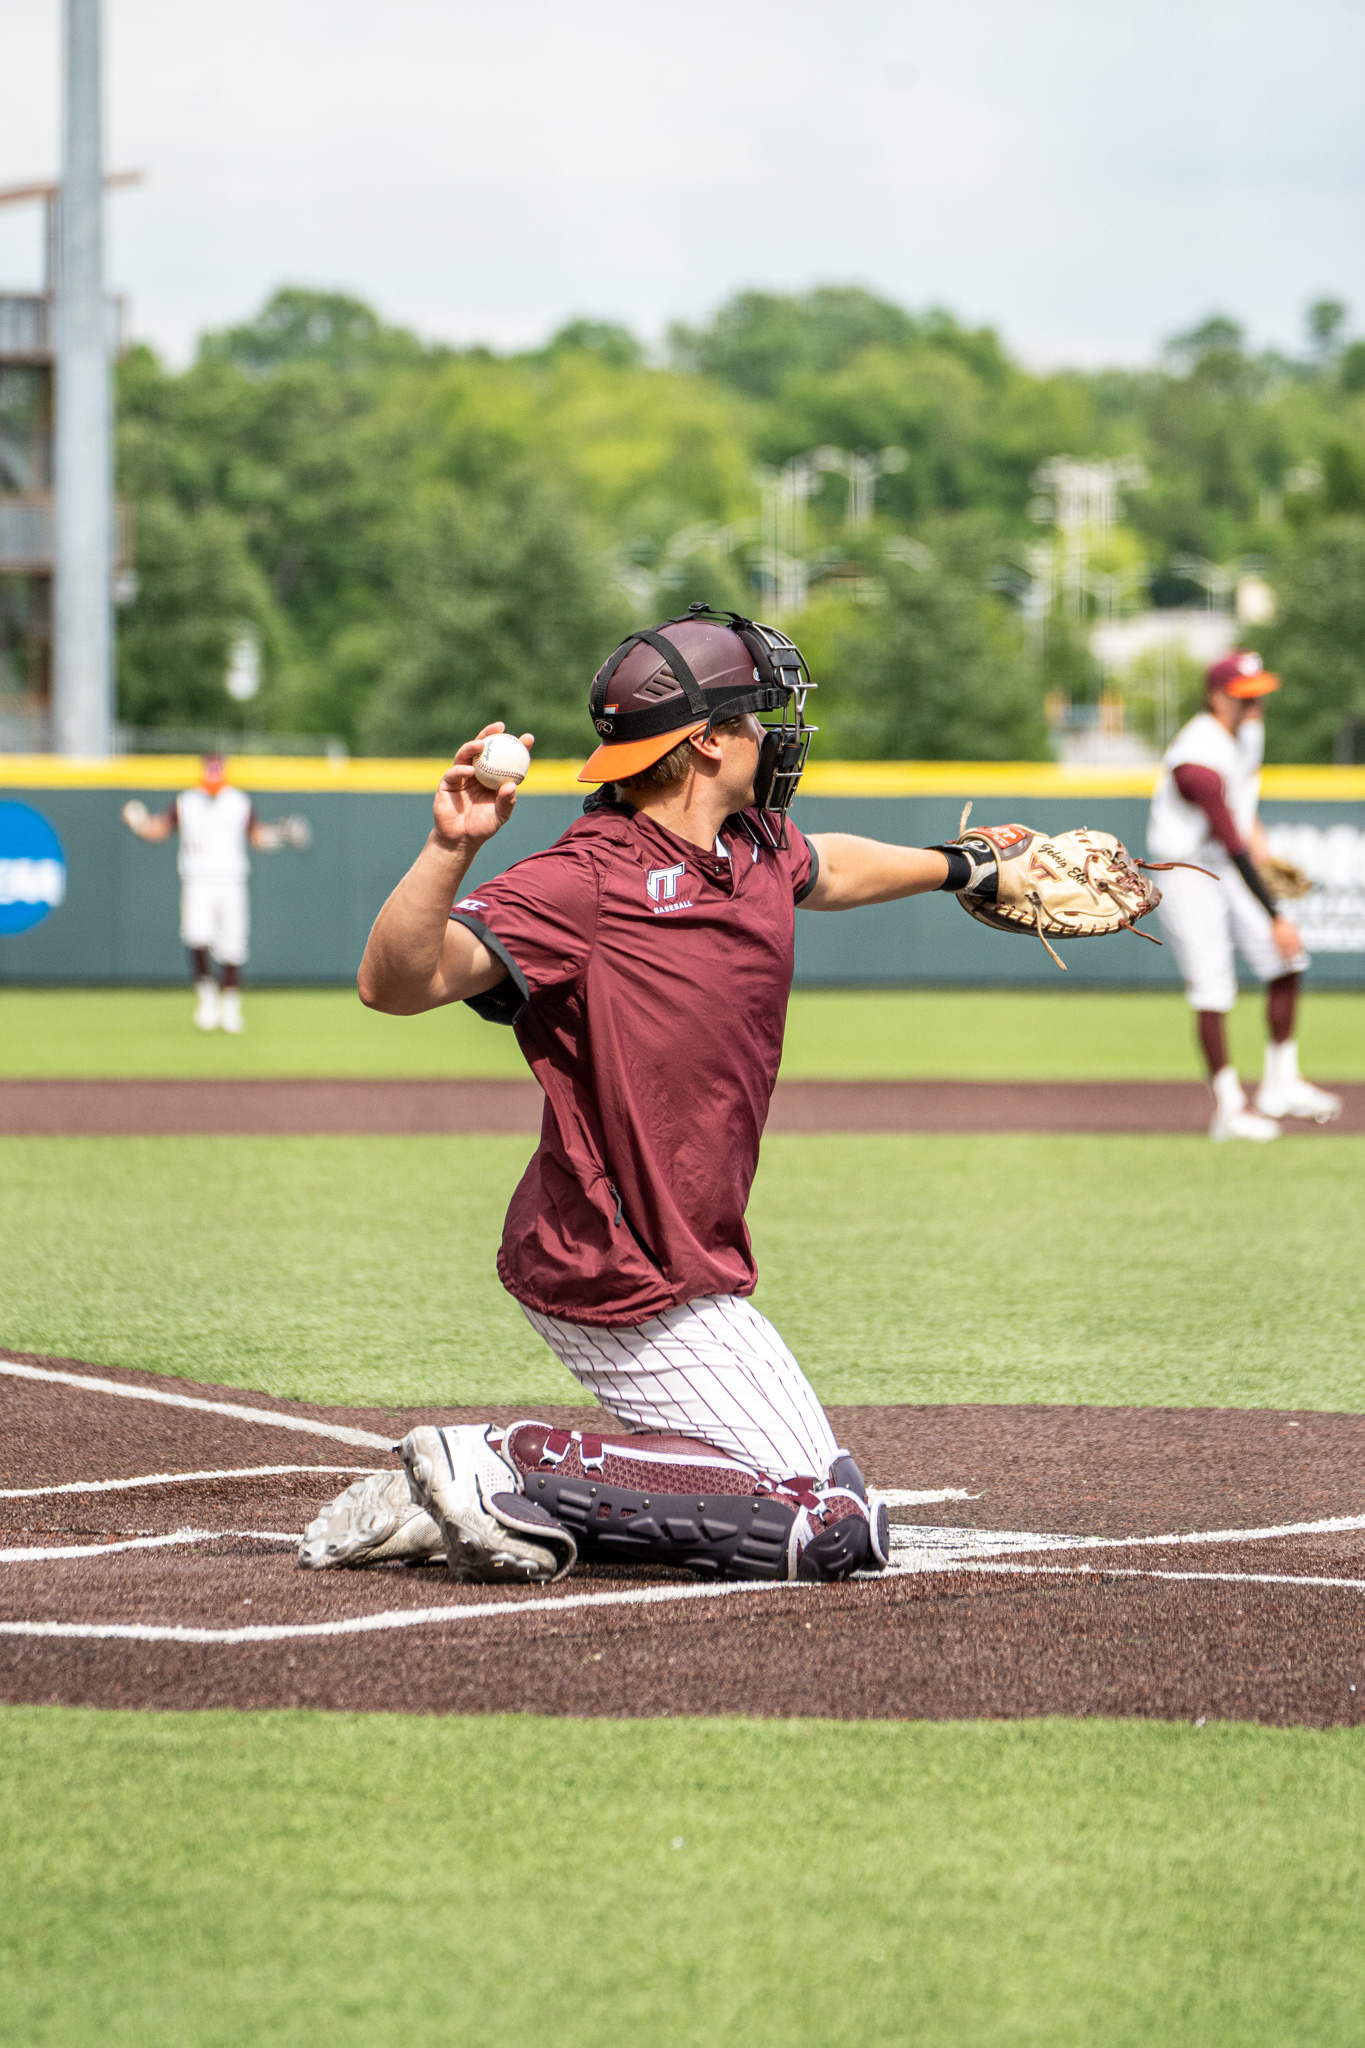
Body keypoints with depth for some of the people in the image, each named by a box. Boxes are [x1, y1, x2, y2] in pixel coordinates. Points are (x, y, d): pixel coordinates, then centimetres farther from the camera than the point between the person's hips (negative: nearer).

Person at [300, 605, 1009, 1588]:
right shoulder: (585, 880, -20)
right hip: (630, 1284, -10)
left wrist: (961, 869, 48)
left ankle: (455, 1498, 8)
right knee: (837, 1527, -10)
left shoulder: (753, 846, 7)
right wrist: (451, 847, -44)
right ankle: (512, 1467, -12)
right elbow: (394, 981, -29)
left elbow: (824, 869, 33)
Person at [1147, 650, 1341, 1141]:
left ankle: (1280, 1085, 9)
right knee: (1213, 993, -8)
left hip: (1230, 872, 8)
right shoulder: (1200, 758, -29)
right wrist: (1275, 918, -33)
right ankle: (1229, 1108, 2)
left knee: (1285, 963, 0)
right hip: (1188, 875, -8)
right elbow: (1233, 846, -32)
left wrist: (1252, 825, 8)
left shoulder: (1249, 729, 1)